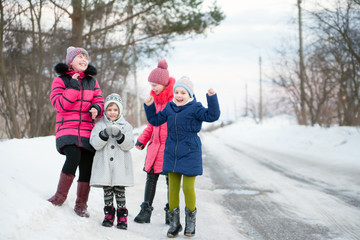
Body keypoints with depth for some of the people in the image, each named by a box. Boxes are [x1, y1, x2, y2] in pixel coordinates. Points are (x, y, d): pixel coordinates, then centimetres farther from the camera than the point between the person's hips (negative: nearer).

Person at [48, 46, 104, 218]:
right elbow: (59, 104, -7)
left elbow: (99, 101, 14)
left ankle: (81, 205, 15)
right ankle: (60, 196, -11)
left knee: (86, 167, 2)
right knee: (74, 156, -28)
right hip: (67, 130, -4)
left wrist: (97, 109, -9)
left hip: (87, 131, 4)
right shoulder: (60, 80, 4)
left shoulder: (92, 81, 16)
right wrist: (73, 87, -13)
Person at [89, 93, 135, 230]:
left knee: (120, 191, 0)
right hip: (104, 166, 1)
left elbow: (129, 145, -4)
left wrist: (119, 135, -22)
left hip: (120, 166, -1)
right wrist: (105, 134, -22)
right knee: (107, 192, 5)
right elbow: (95, 144, -5)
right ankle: (109, 215, 16)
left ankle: (122, 217, 7)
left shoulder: (126, 126, 8)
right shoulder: (100, 125, 8)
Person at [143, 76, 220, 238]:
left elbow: (212, 116, -21)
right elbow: (155, 120, 20)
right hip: (172, 155, 5)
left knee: (188, 188, -3)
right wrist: (149, 106, 10)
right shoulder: (169, 108, 8)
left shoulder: (194, 108, -8)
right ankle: (174, 224, 19)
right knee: (173, 188, 7)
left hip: (189, 155, -5)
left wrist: (212, 98, -30)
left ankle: (190, 222, 18)